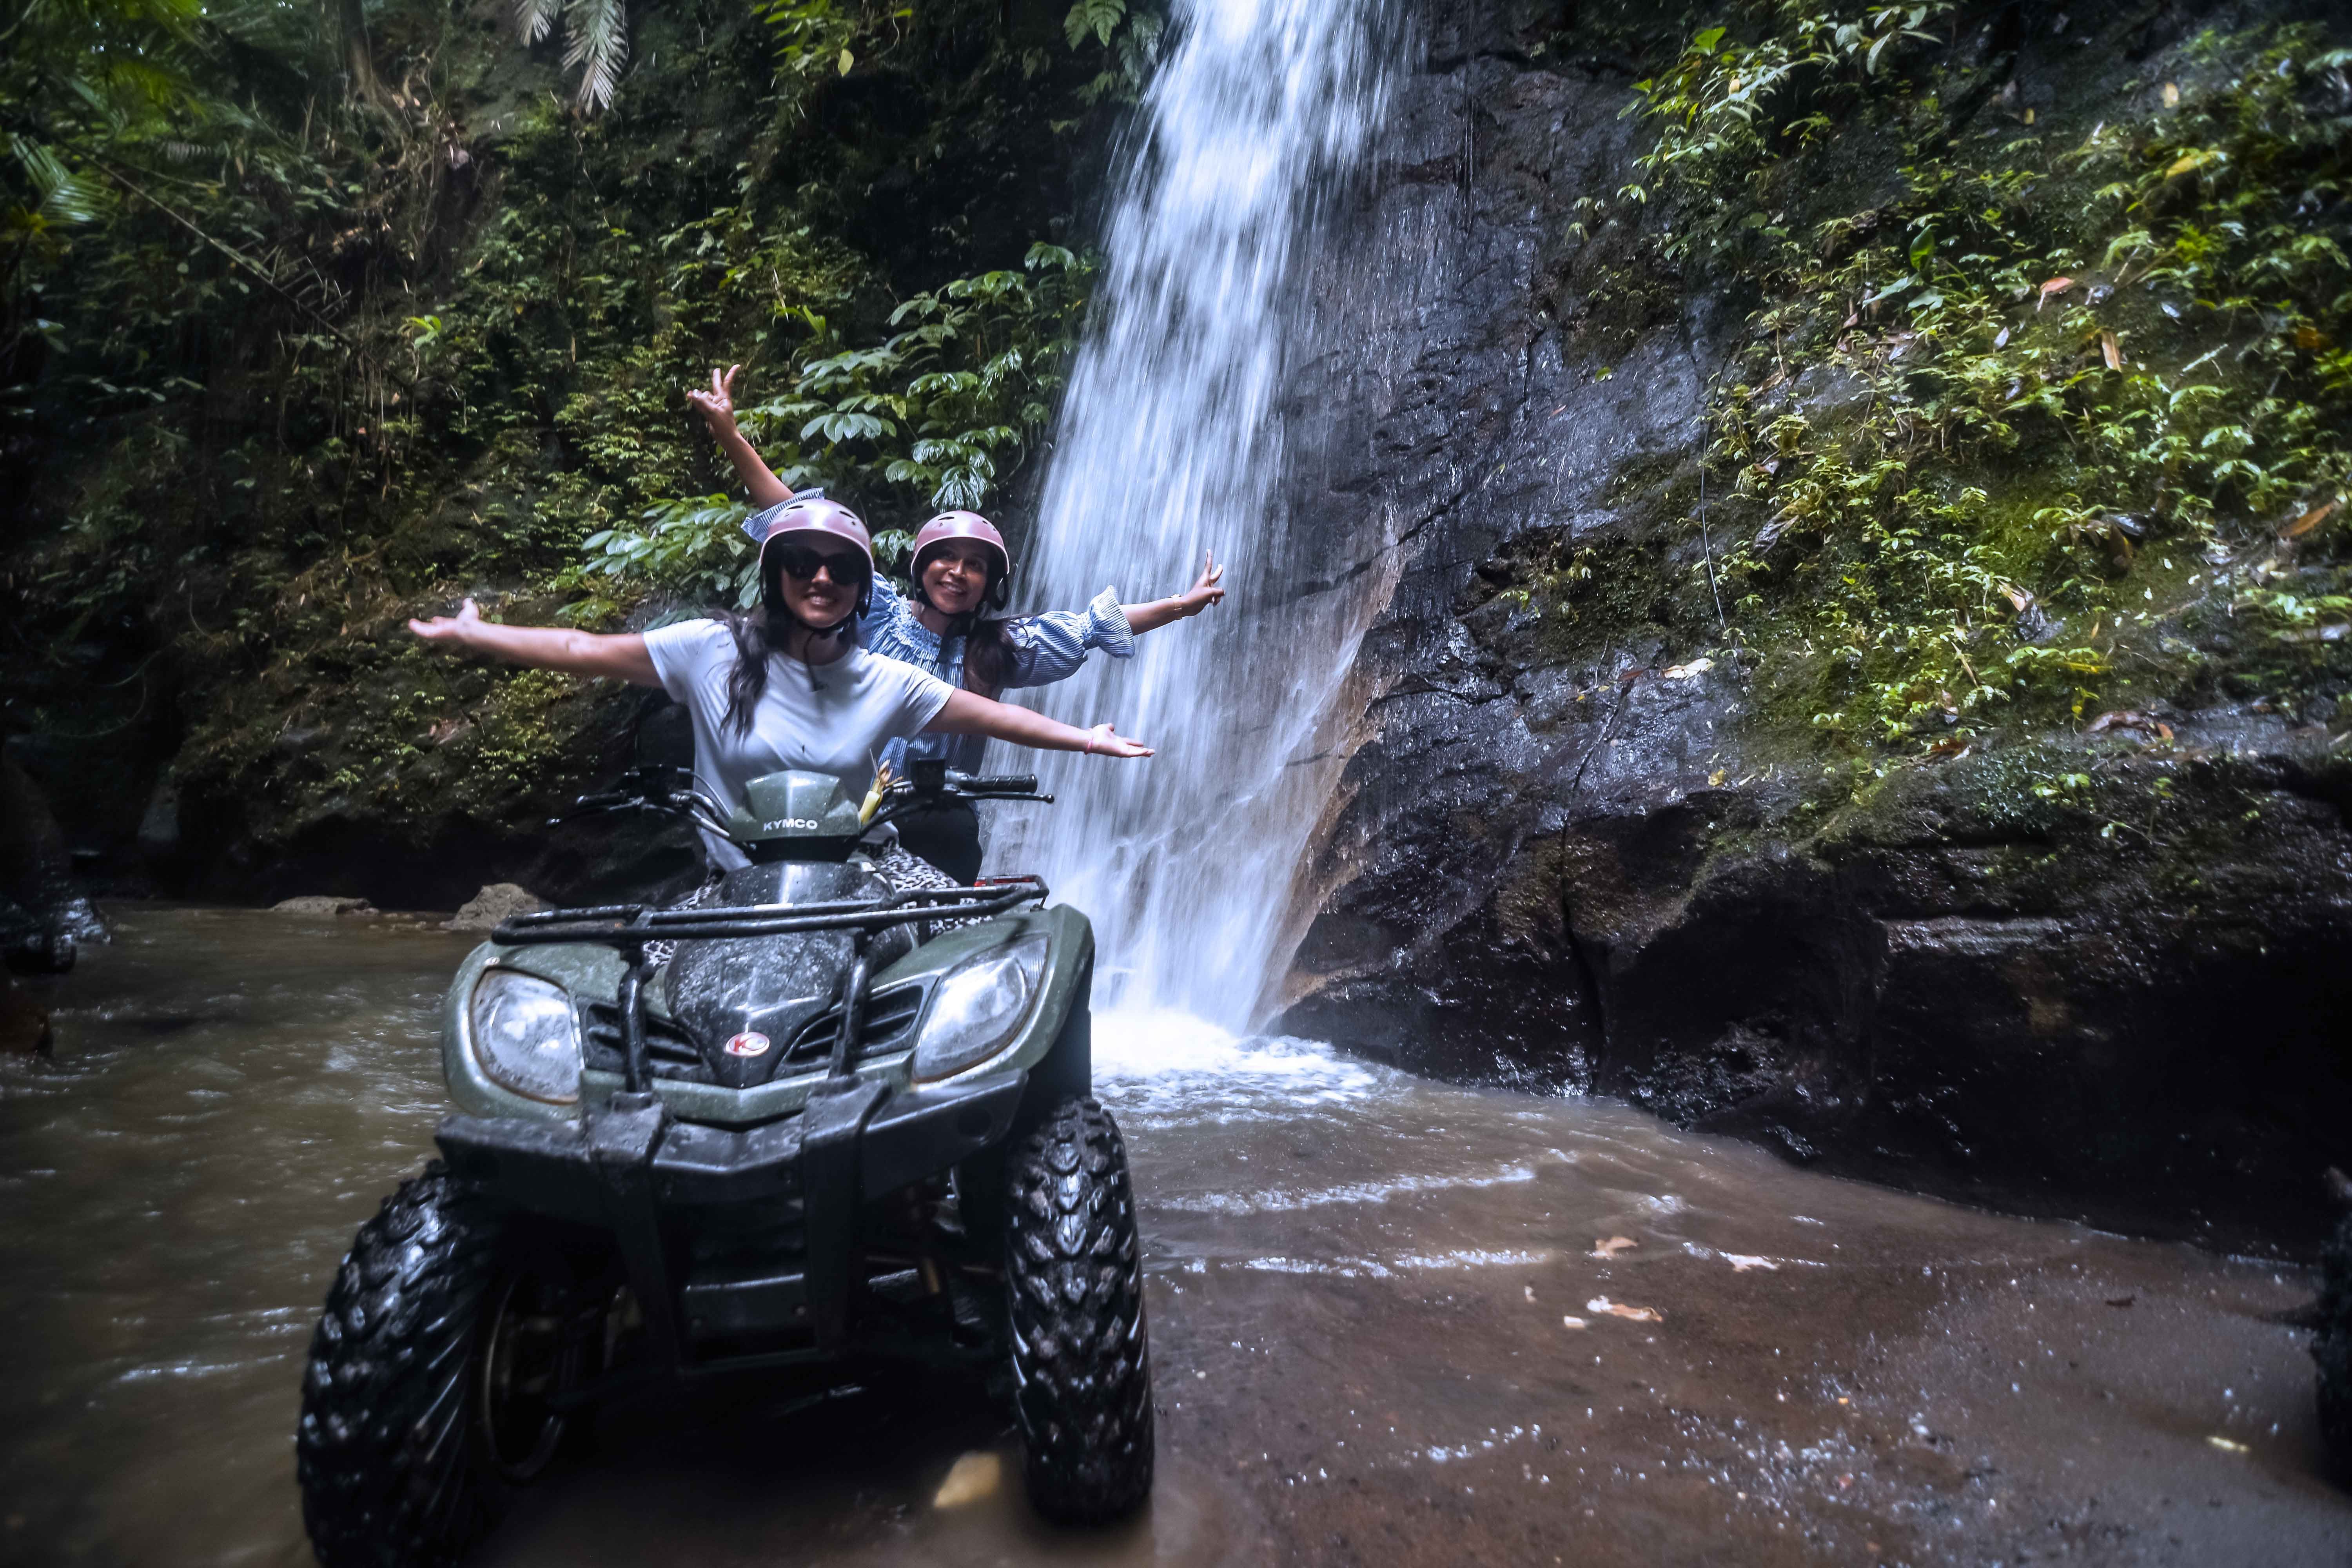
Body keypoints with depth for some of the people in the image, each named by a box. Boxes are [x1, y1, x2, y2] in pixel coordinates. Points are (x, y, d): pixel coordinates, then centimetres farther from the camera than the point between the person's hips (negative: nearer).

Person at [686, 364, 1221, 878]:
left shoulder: (997, 648, 7)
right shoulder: (878, 612, 5)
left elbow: (1089, 626, 4)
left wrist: (1182, 604, -2)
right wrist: (730, 435, -1)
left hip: (943, 820, 2)